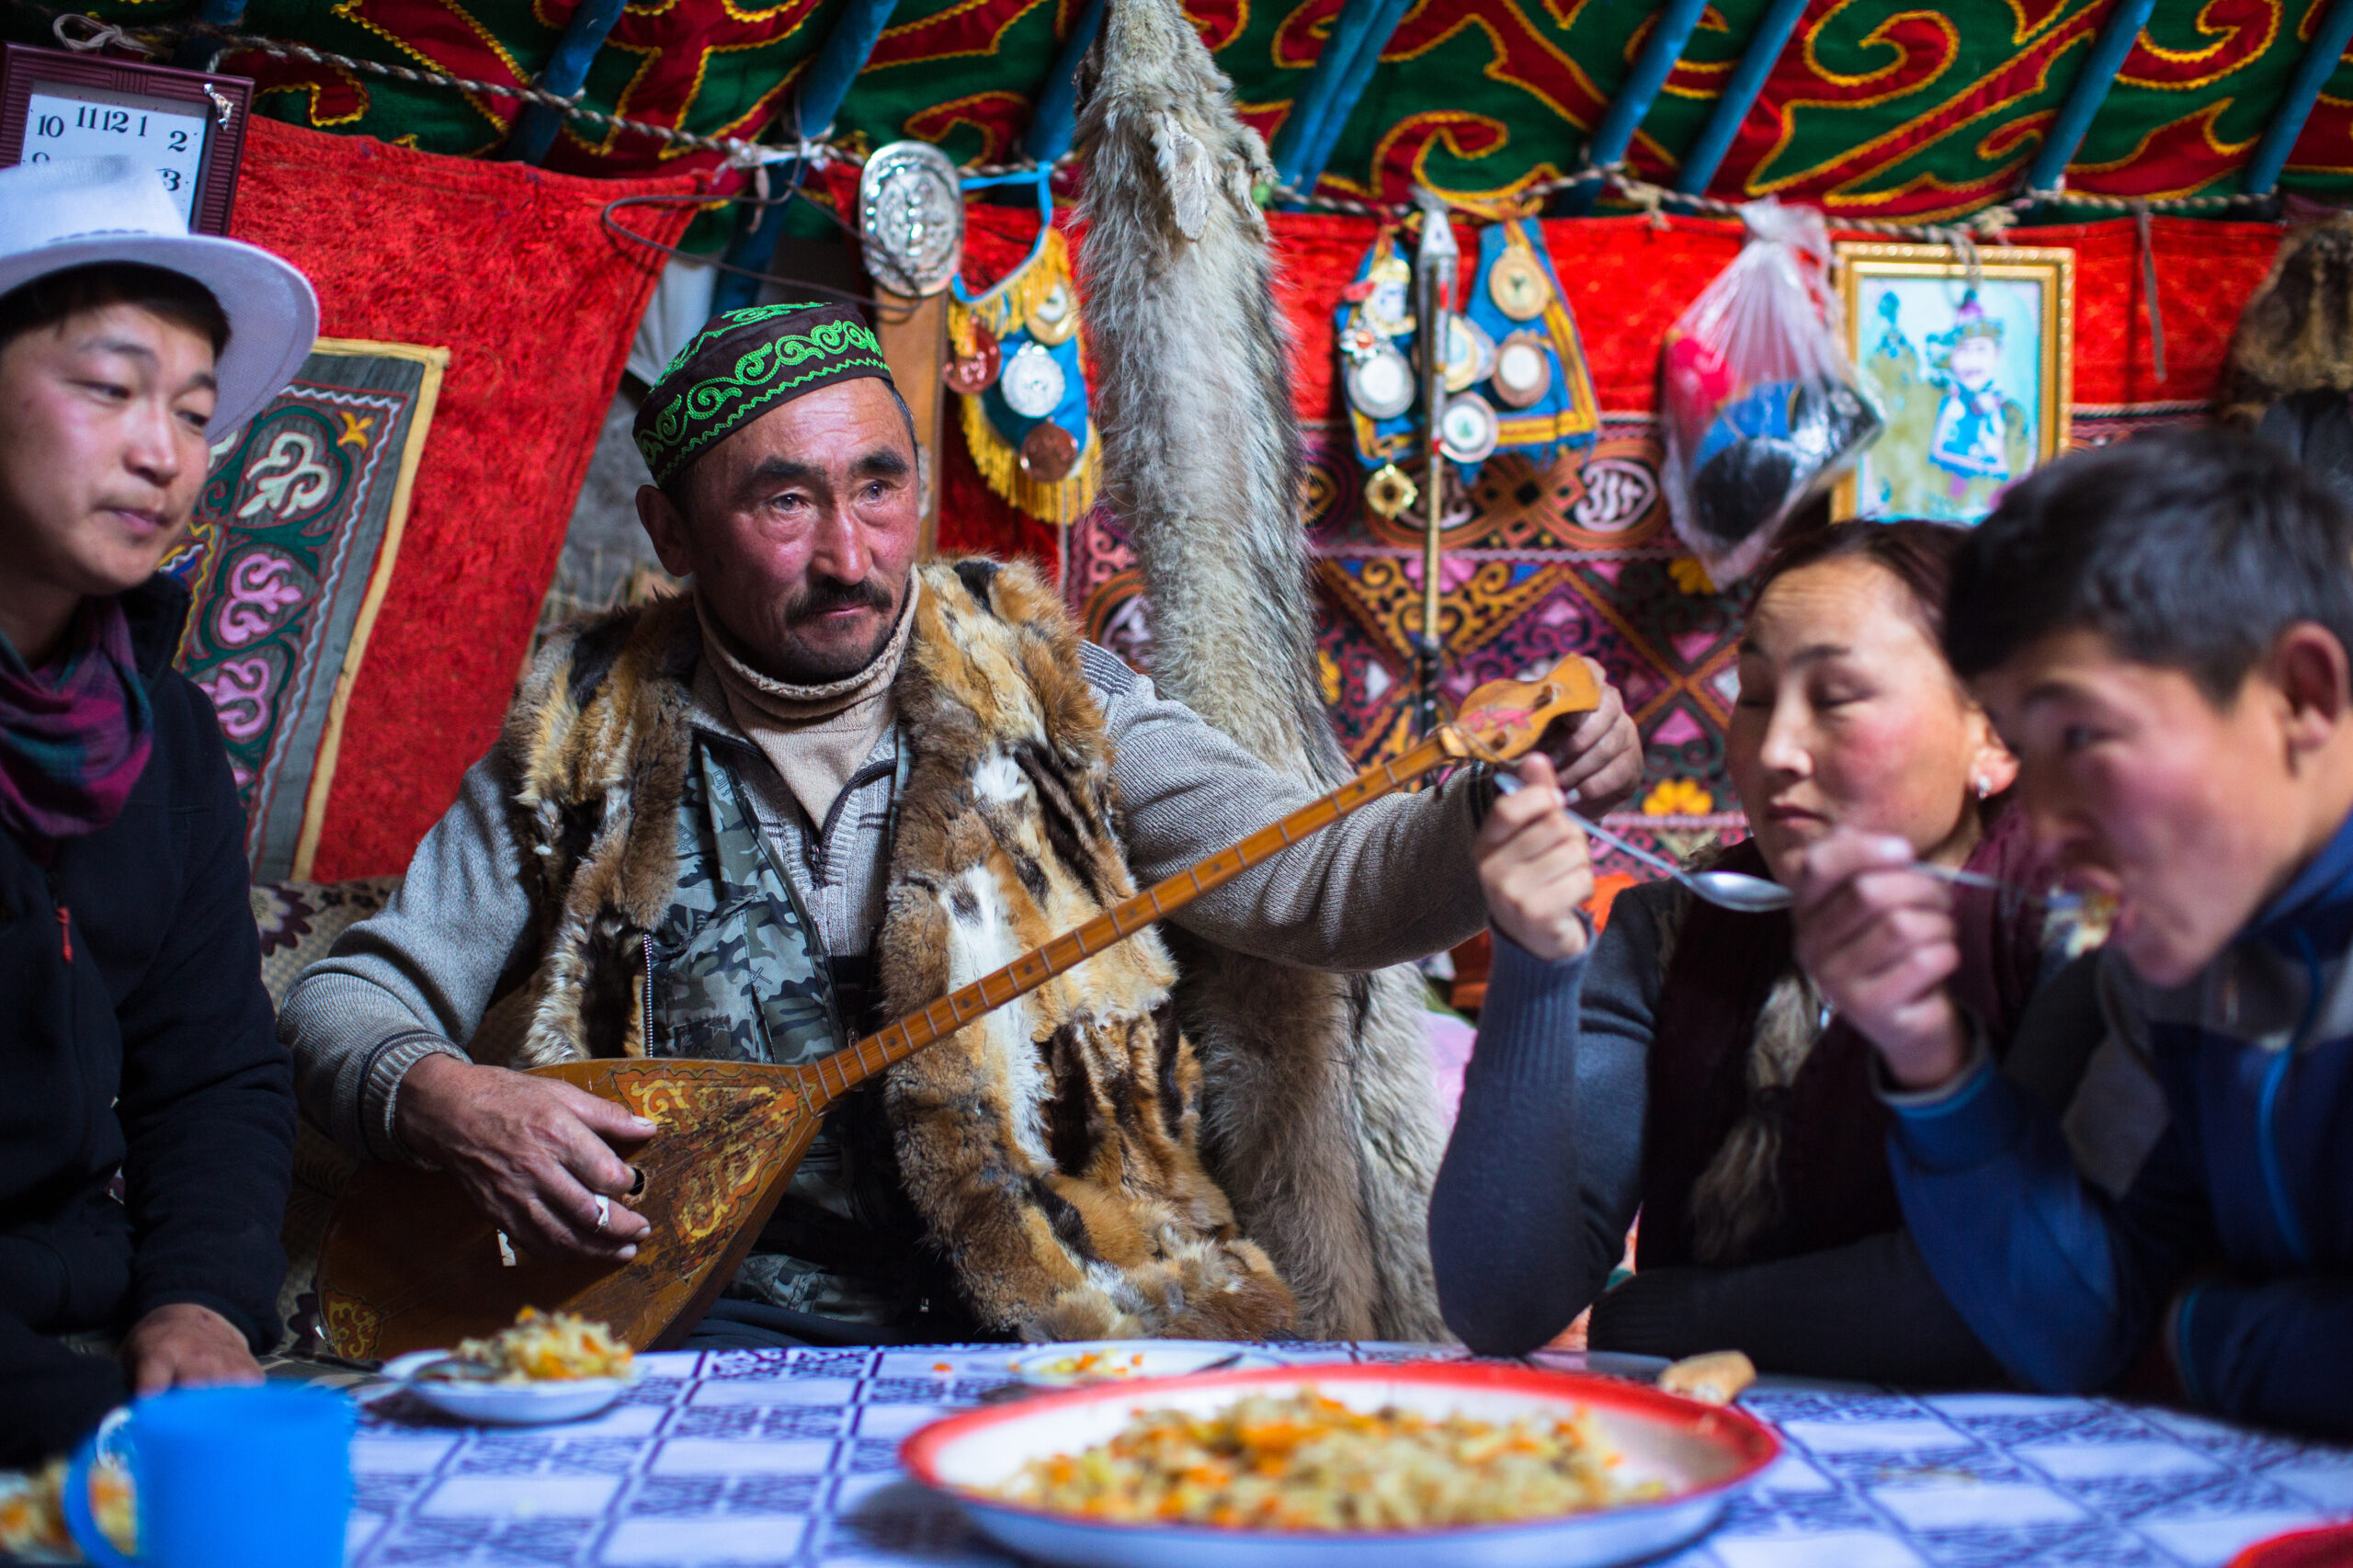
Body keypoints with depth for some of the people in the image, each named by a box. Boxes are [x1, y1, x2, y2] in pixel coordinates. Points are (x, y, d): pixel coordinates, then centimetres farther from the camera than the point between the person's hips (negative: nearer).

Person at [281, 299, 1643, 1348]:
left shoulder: (1027, 682, 5)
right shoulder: (593, 736, 5)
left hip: (1048, 1304, 1)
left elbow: (1309, 885, 0)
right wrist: (448, 1101, -12)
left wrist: (1504, 811, -20)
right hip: (720, 1314, 0)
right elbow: (352, 999, 10)